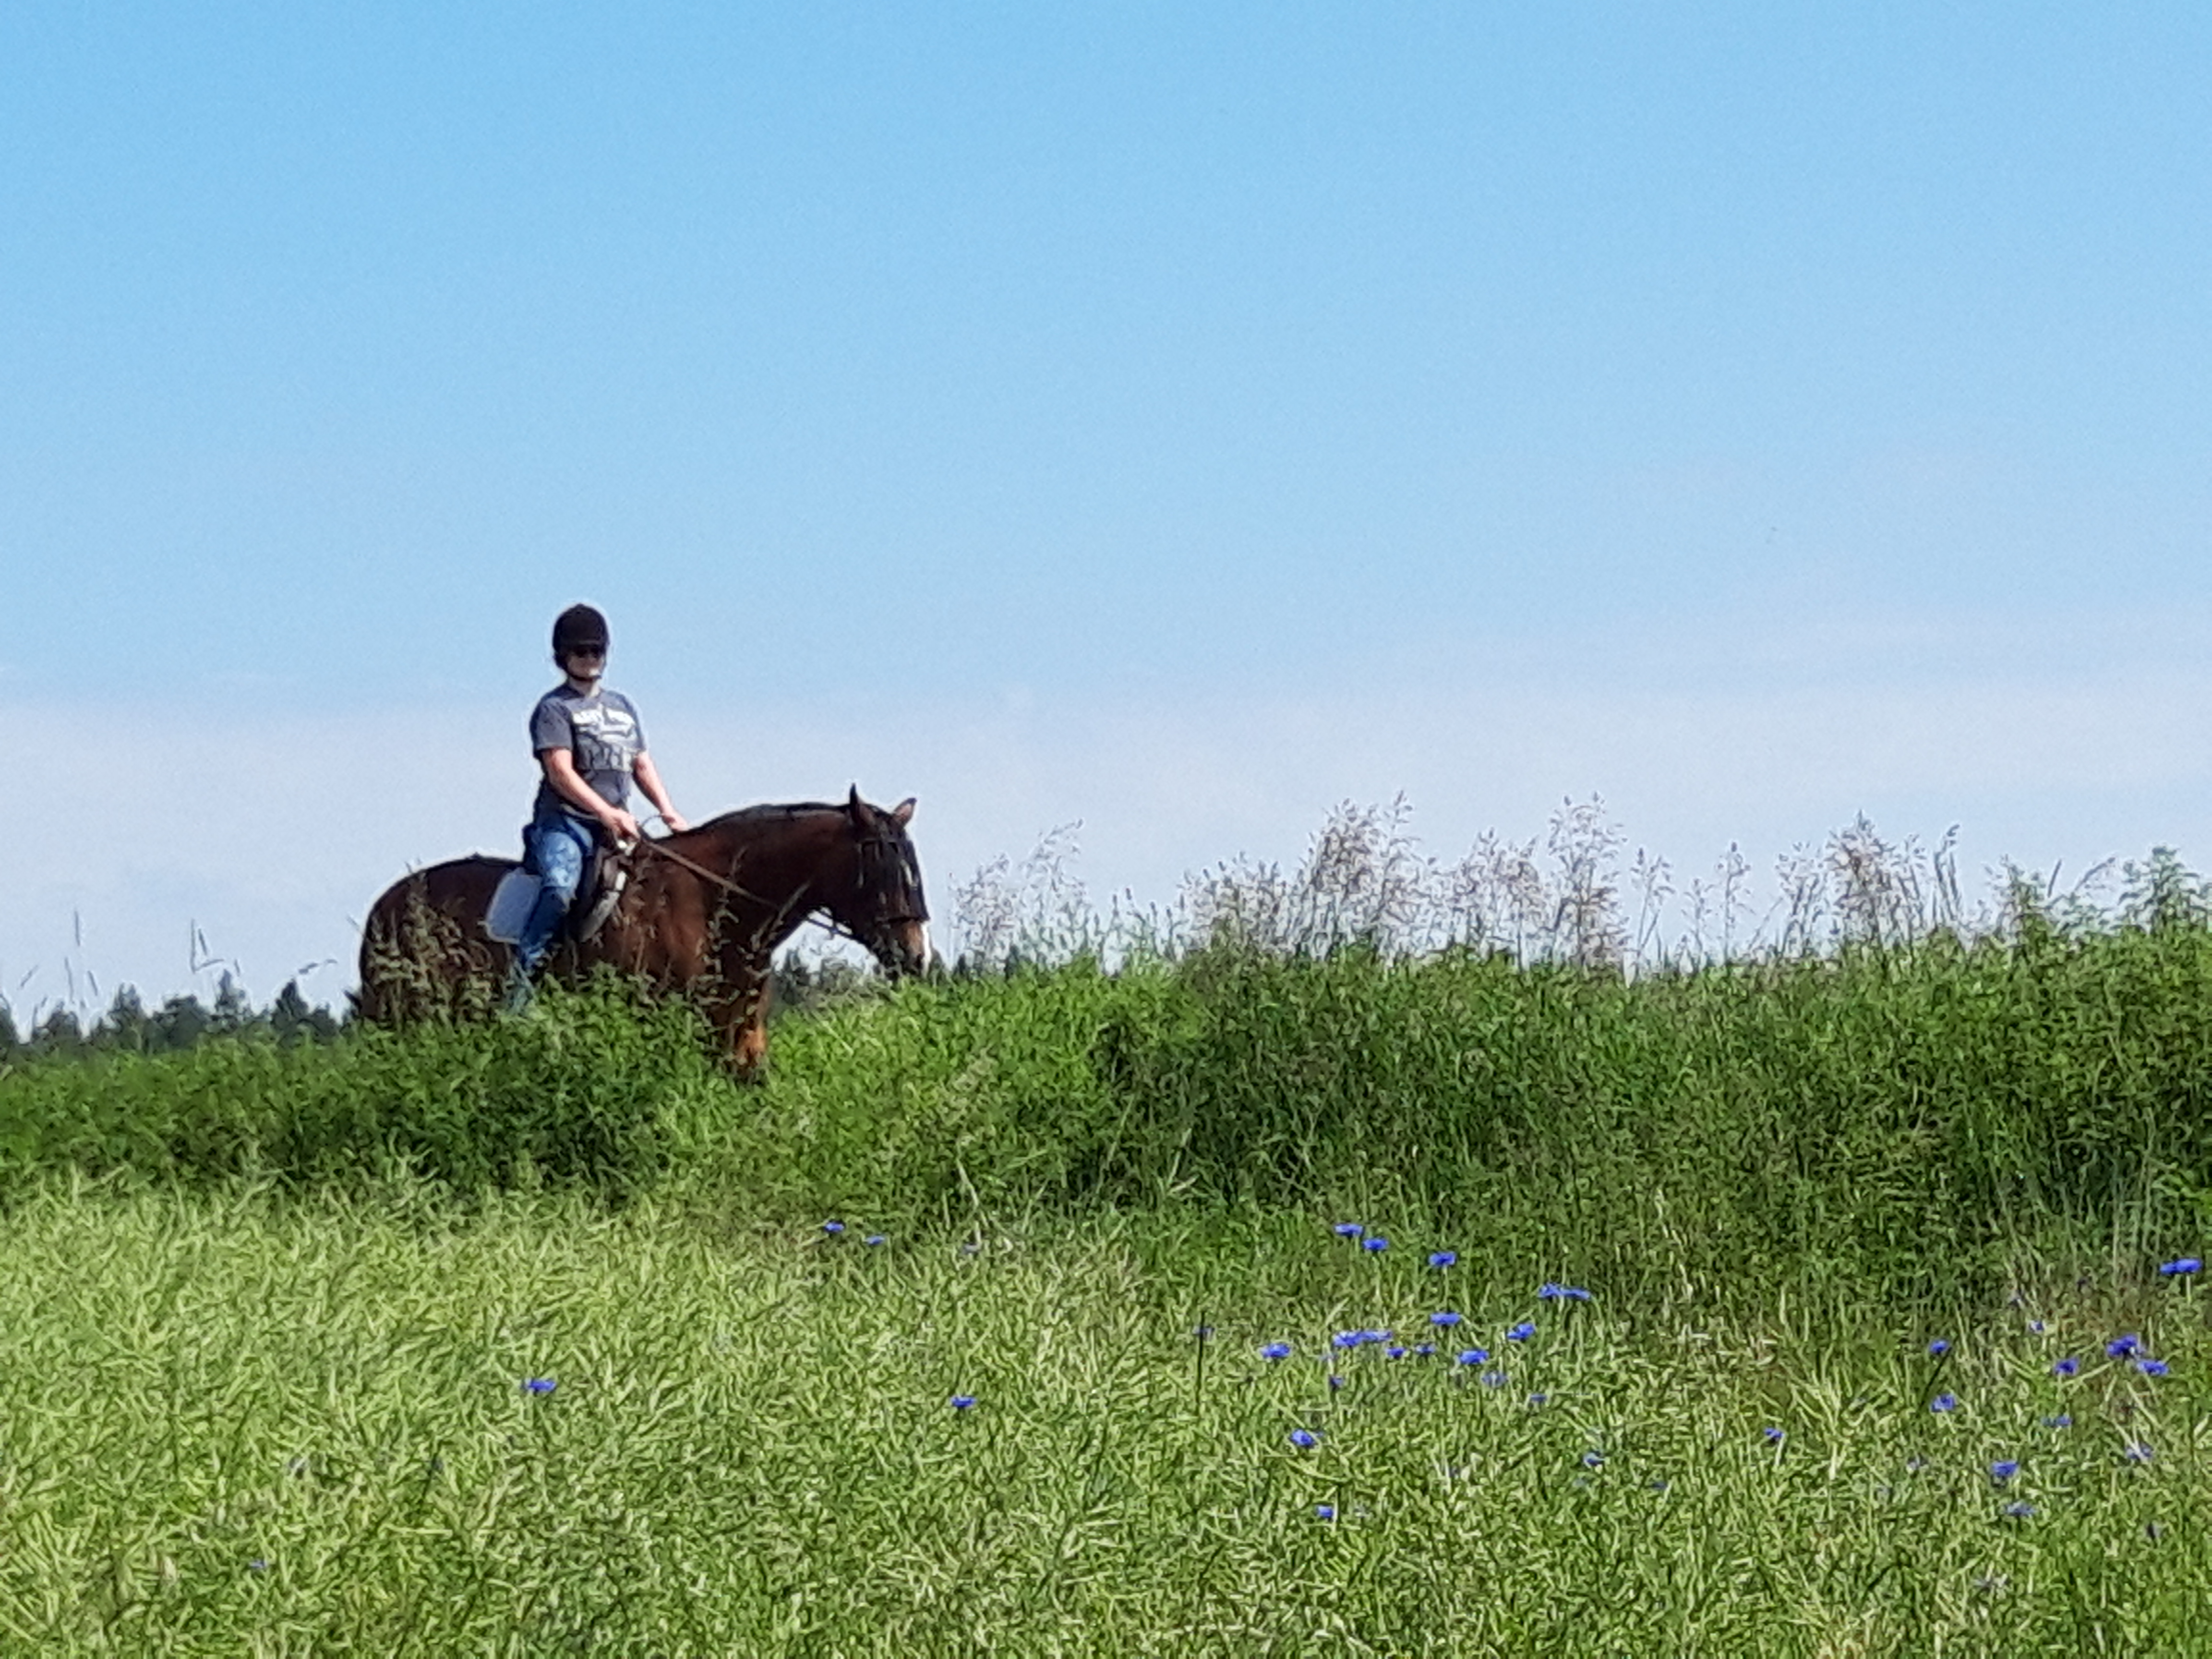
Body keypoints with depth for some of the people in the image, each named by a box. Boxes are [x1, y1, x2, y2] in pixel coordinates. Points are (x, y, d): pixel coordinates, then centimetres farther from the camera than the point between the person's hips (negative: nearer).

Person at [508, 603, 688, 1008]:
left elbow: (642, 766, 24)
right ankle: (523, 969, -30)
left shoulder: (623, 707, 22)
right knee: (561, 886, -33)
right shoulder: (555, 709, 0)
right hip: (565, 821, -7)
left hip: (616, 826, 7)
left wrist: (667, 812, 7)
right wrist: (607, 813, -21)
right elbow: (561, 773, -11)